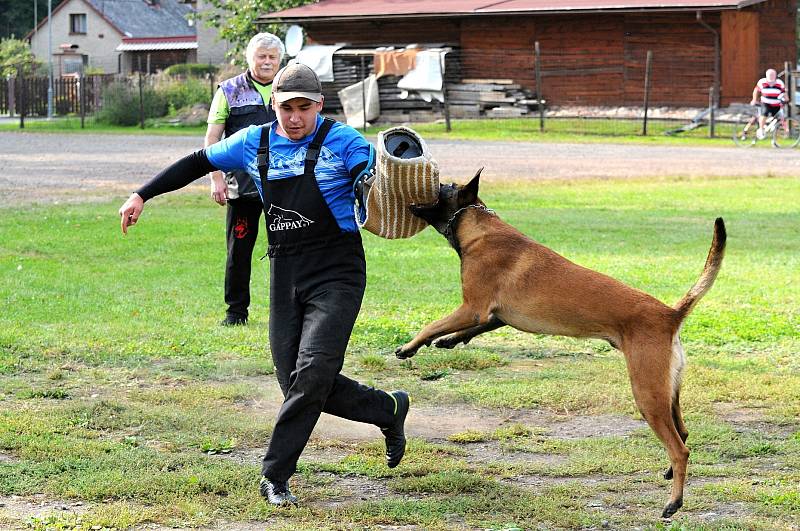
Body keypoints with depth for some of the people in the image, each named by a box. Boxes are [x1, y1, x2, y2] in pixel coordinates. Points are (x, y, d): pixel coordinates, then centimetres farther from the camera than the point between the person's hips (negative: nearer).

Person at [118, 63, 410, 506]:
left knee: (313, 372, -17)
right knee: (295, 381, 2)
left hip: (336, 273, -5)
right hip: (284, 274, 5)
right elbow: (196, 164, 19)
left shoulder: (342, 142, -6)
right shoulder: (254, 143, 8)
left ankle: (275, 475, -6)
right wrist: (142, 195, 17)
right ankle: (388, 410, 24)